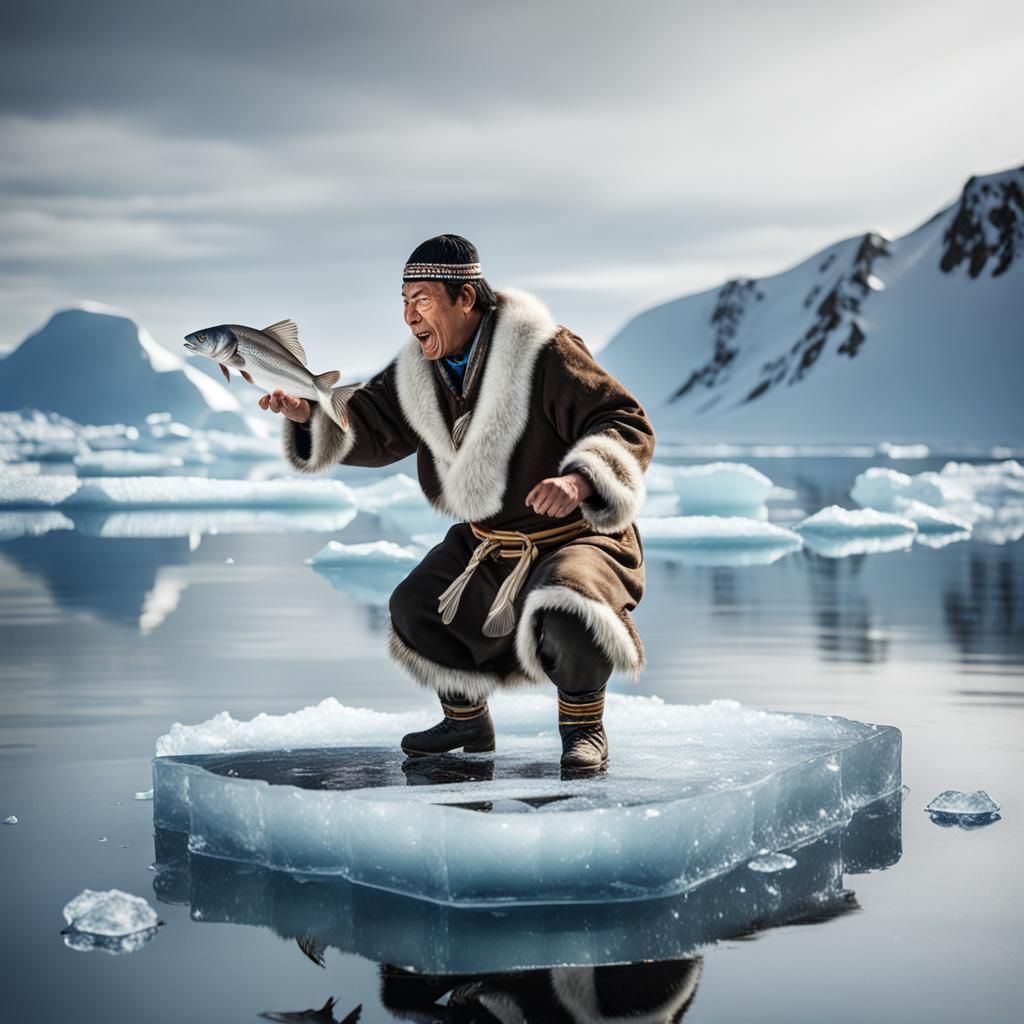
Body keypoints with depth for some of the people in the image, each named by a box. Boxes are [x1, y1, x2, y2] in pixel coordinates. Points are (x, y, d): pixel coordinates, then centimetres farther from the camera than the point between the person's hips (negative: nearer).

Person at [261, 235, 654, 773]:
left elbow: (628, 425, -25)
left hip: (574, 535, -8)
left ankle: (583, 725, -7)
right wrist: (308, 413, -11)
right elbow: (373, 429, 9)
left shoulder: (544, 354, -24)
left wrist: (579, 480, -43)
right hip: (487, 544, 8)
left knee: (568, 617, -36)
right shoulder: (419, 372, 0)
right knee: (415, 608, 10)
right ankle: (466, 718, 32)